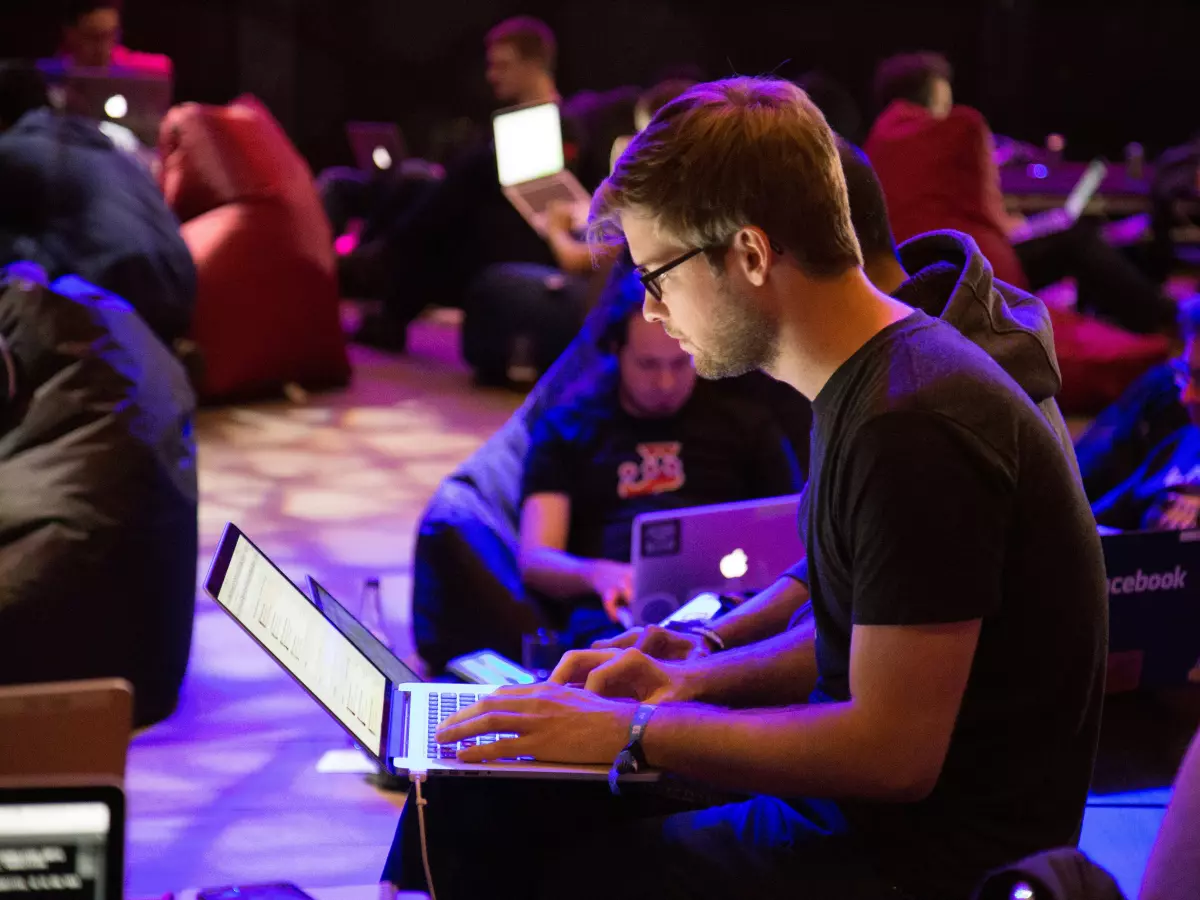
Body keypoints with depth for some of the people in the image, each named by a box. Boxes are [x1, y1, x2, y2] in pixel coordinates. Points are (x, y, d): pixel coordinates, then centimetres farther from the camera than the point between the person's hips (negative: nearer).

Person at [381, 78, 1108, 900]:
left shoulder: (915, 428, -23)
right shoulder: (870, 385, 8)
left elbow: (895, 753, -24)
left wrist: (634, 733, -17)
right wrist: (694, 681, 5)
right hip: (856, 812, 9)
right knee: (468, 795, 6)